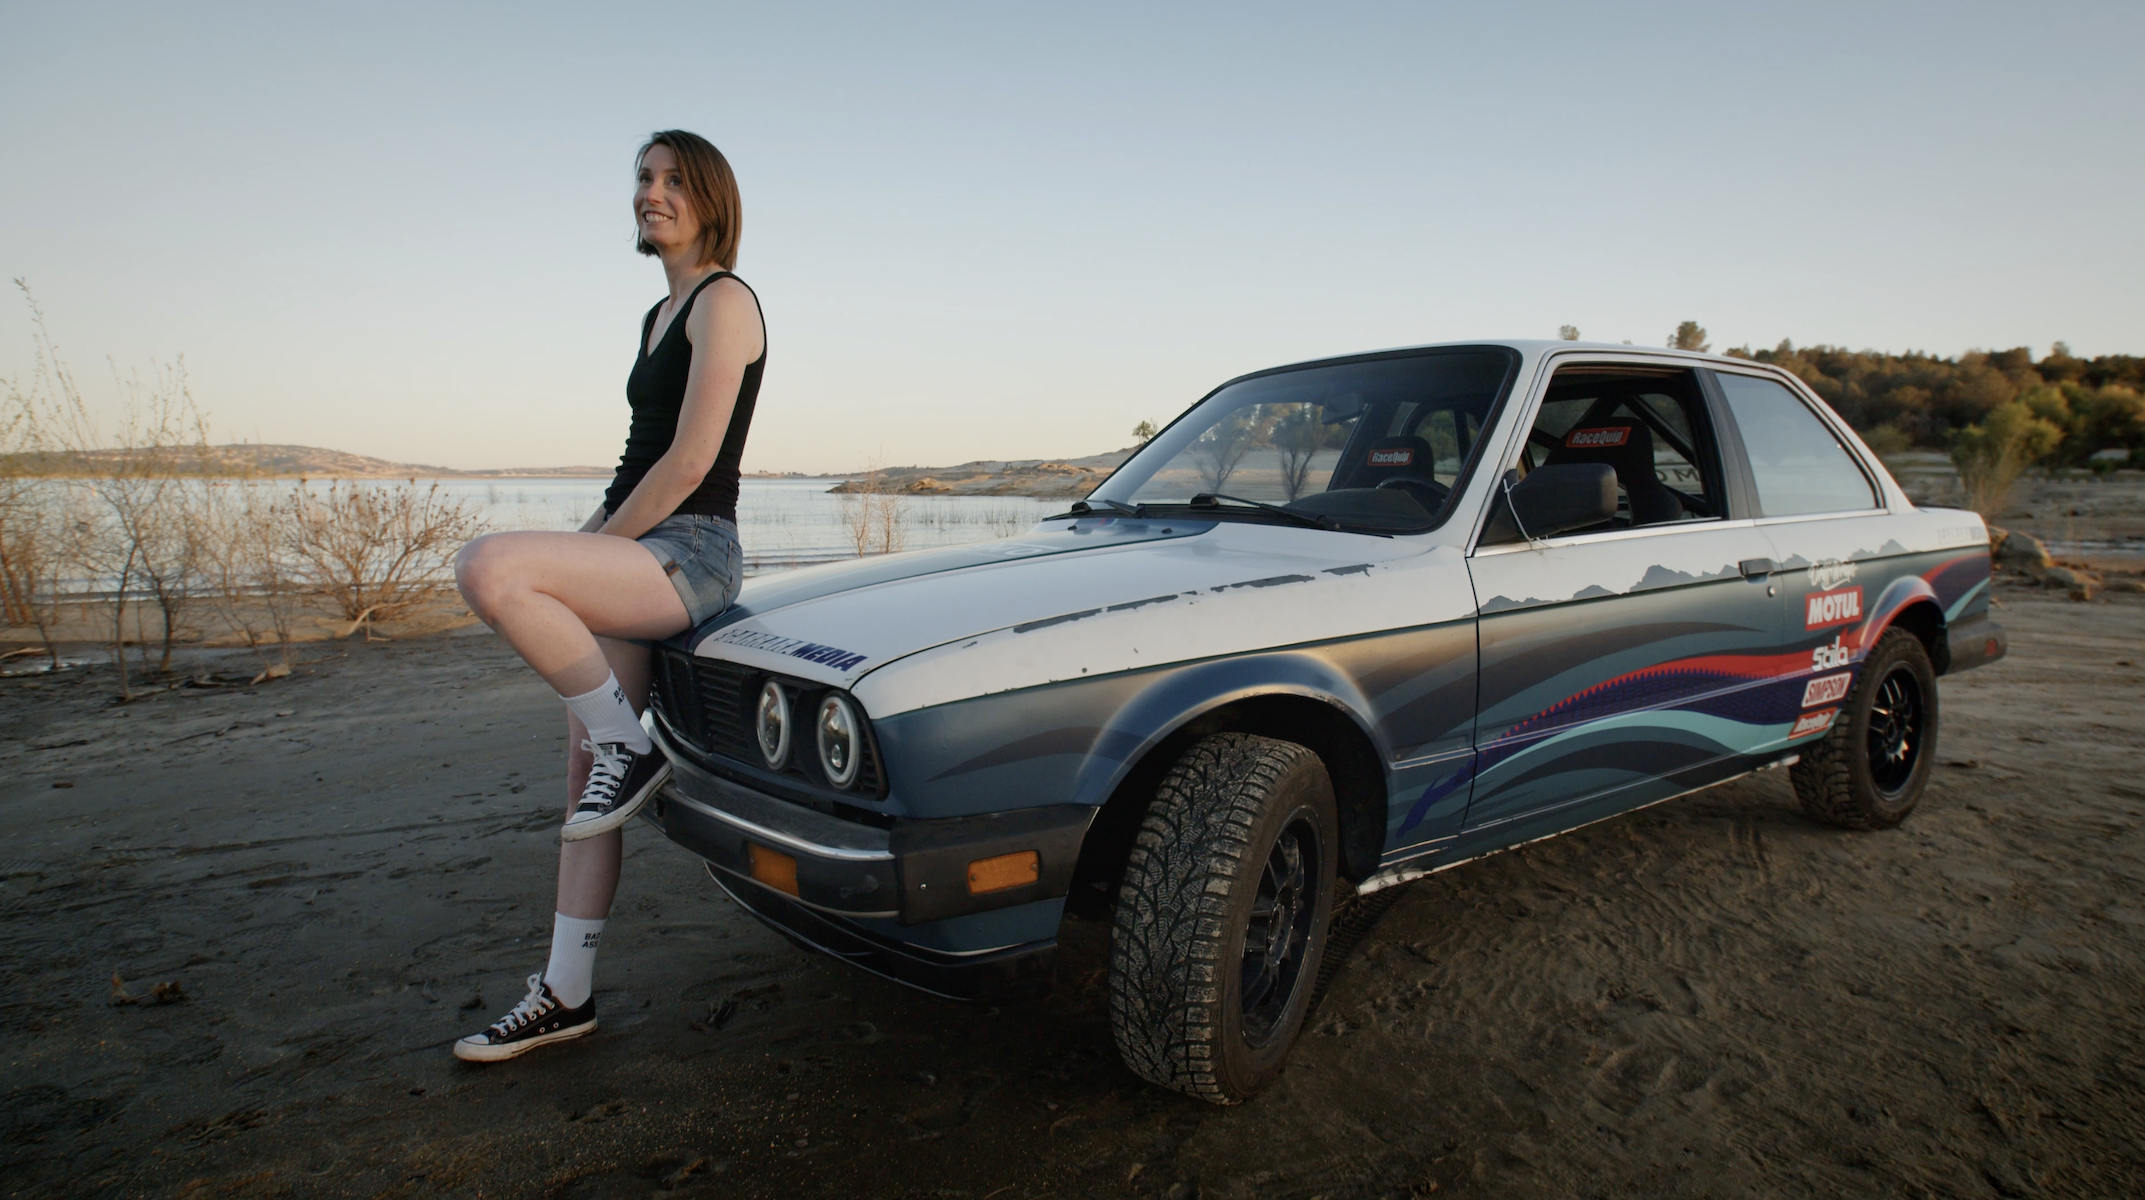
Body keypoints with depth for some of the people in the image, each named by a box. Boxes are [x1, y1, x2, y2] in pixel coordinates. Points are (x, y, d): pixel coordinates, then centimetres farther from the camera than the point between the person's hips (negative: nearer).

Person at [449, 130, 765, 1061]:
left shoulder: (724, 301, -6)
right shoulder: (663, 314, 23)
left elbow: (689, 462, -16)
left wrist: (597, 545, -10)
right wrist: (589, 541, 11)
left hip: (692, 554, -9)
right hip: (642, 553, 9)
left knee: (489, 568, -31)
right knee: (585, 777, 8)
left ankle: (632, 745, -14)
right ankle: (566, 995, 17)